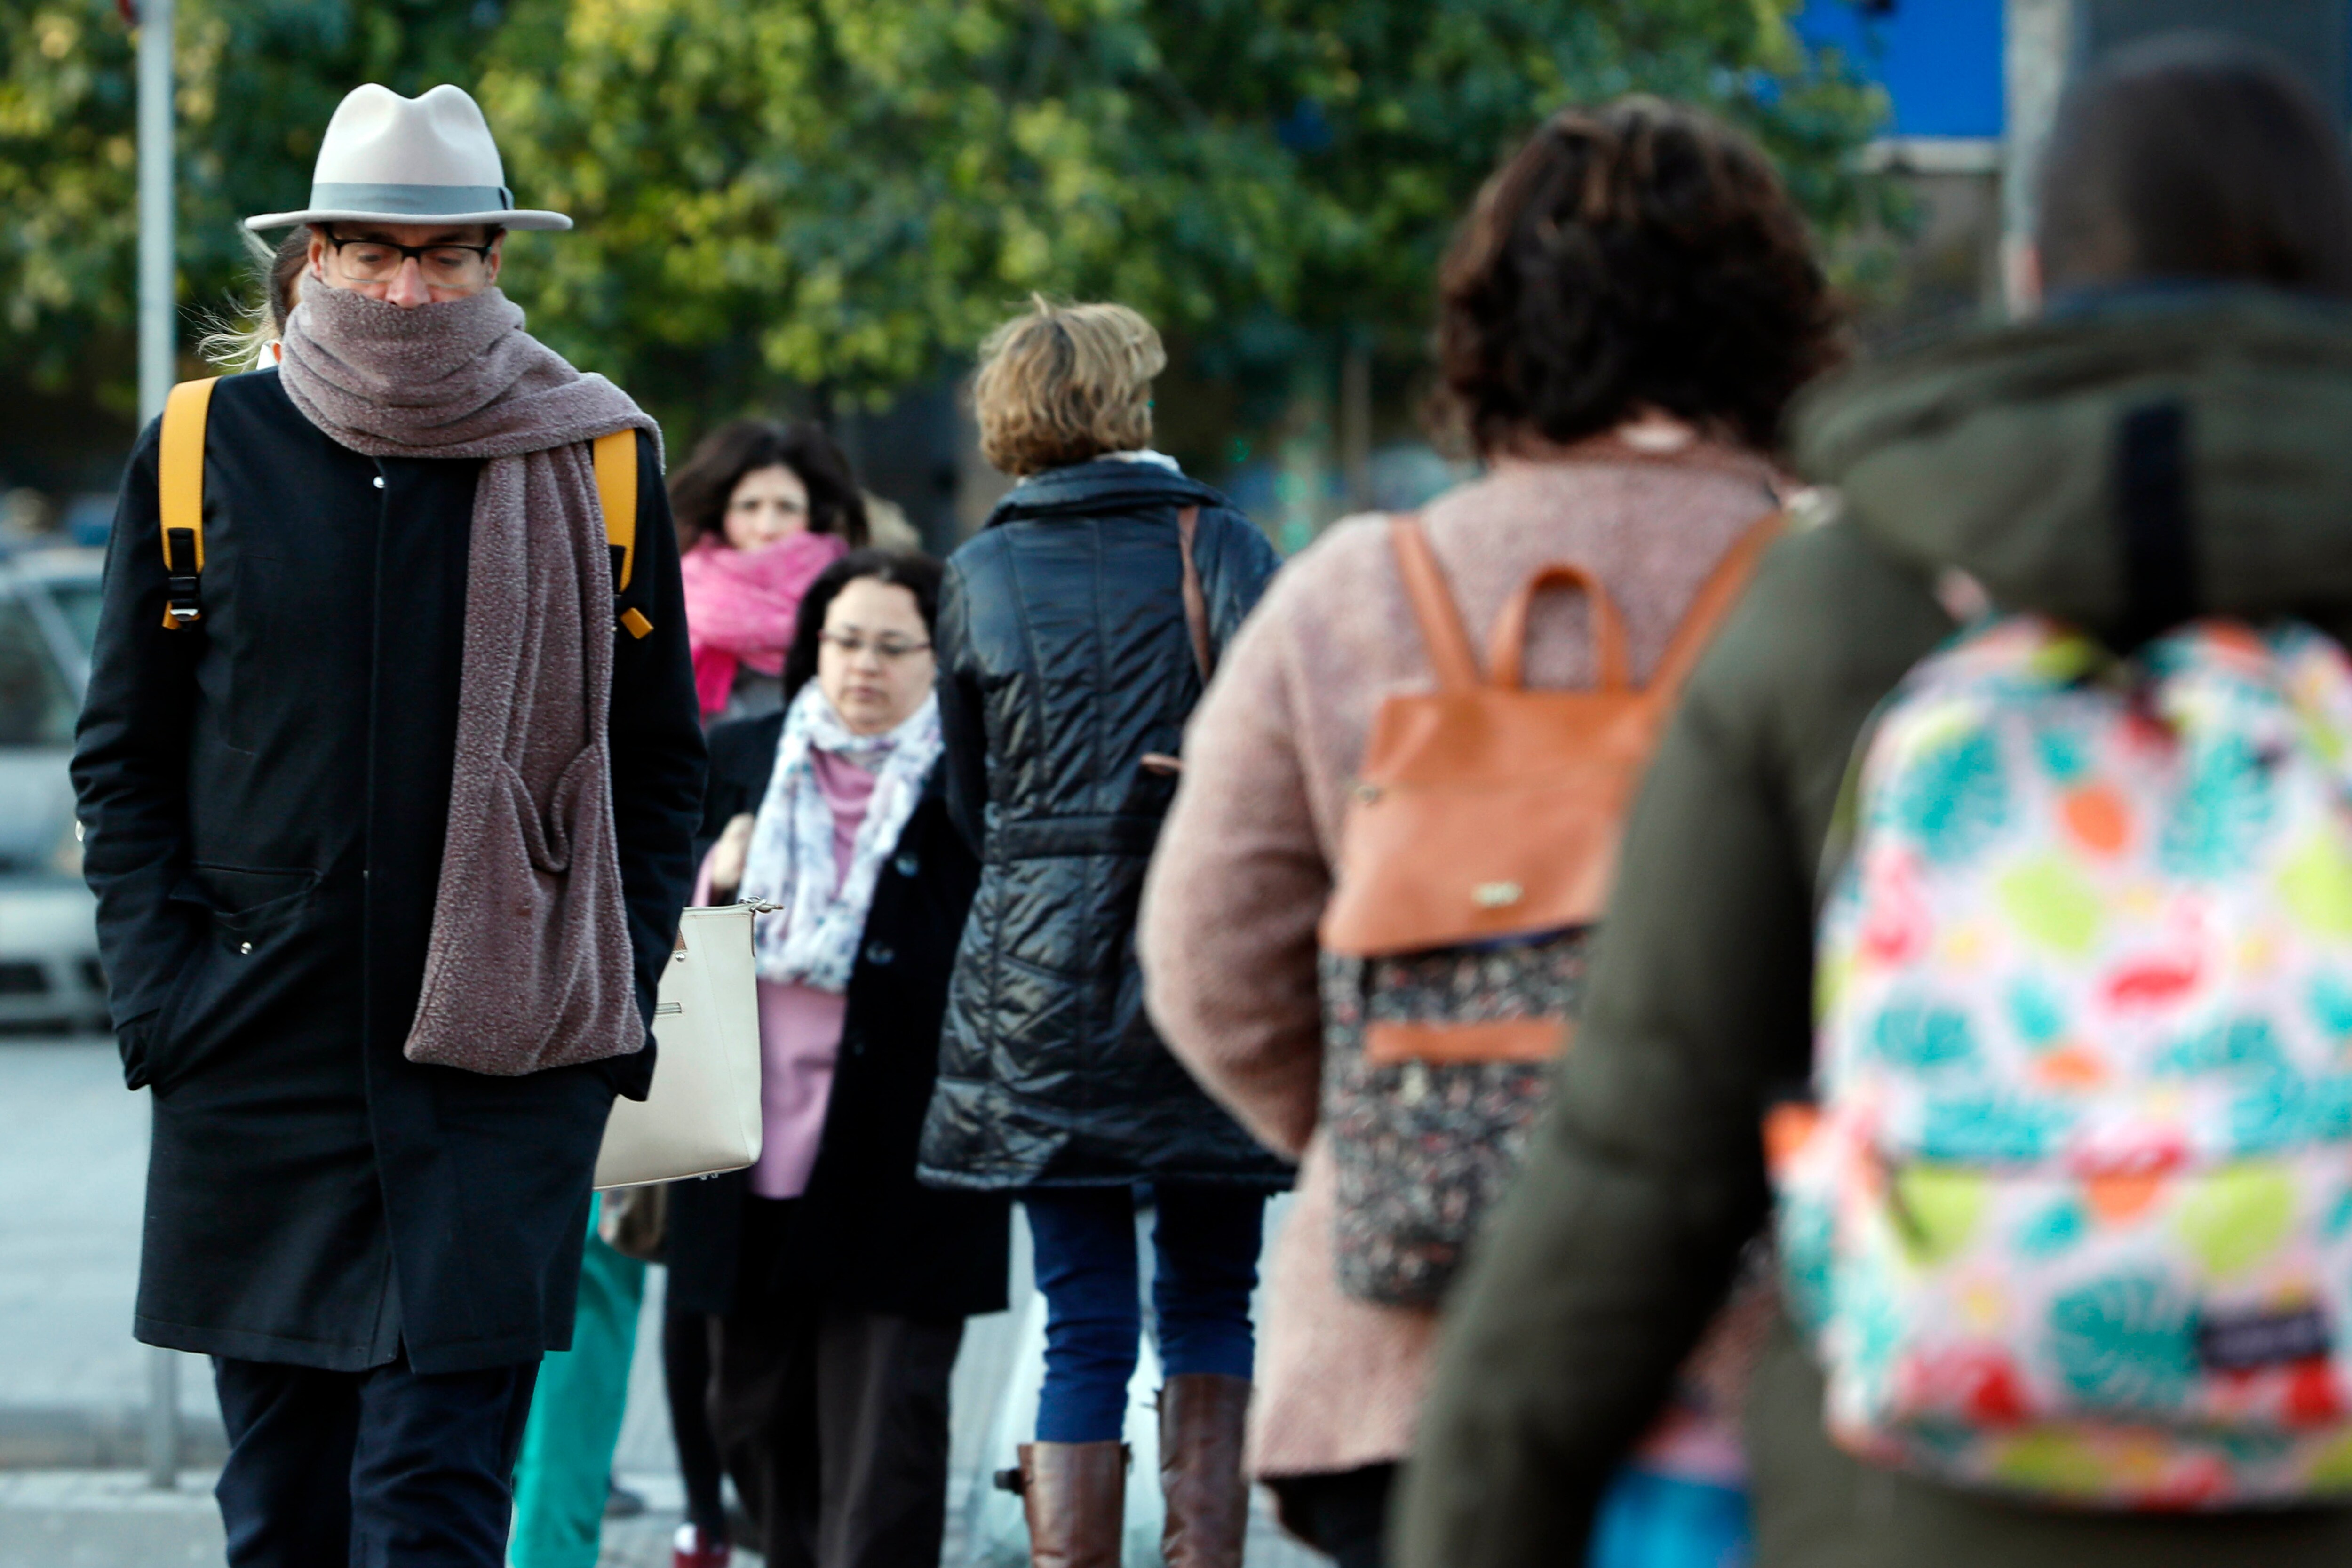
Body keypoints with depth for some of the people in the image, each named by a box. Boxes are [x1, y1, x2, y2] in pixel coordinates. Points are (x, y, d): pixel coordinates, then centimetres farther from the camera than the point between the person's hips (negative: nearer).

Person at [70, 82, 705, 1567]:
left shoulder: (598, 466, 4)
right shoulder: (206, 452, 5)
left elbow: (659, 761, 10)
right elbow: (124, 757, 10)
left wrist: (616, 1000, 1)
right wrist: (160, 984, -1)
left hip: (505, 1070, -2)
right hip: (254, 1058, 2)